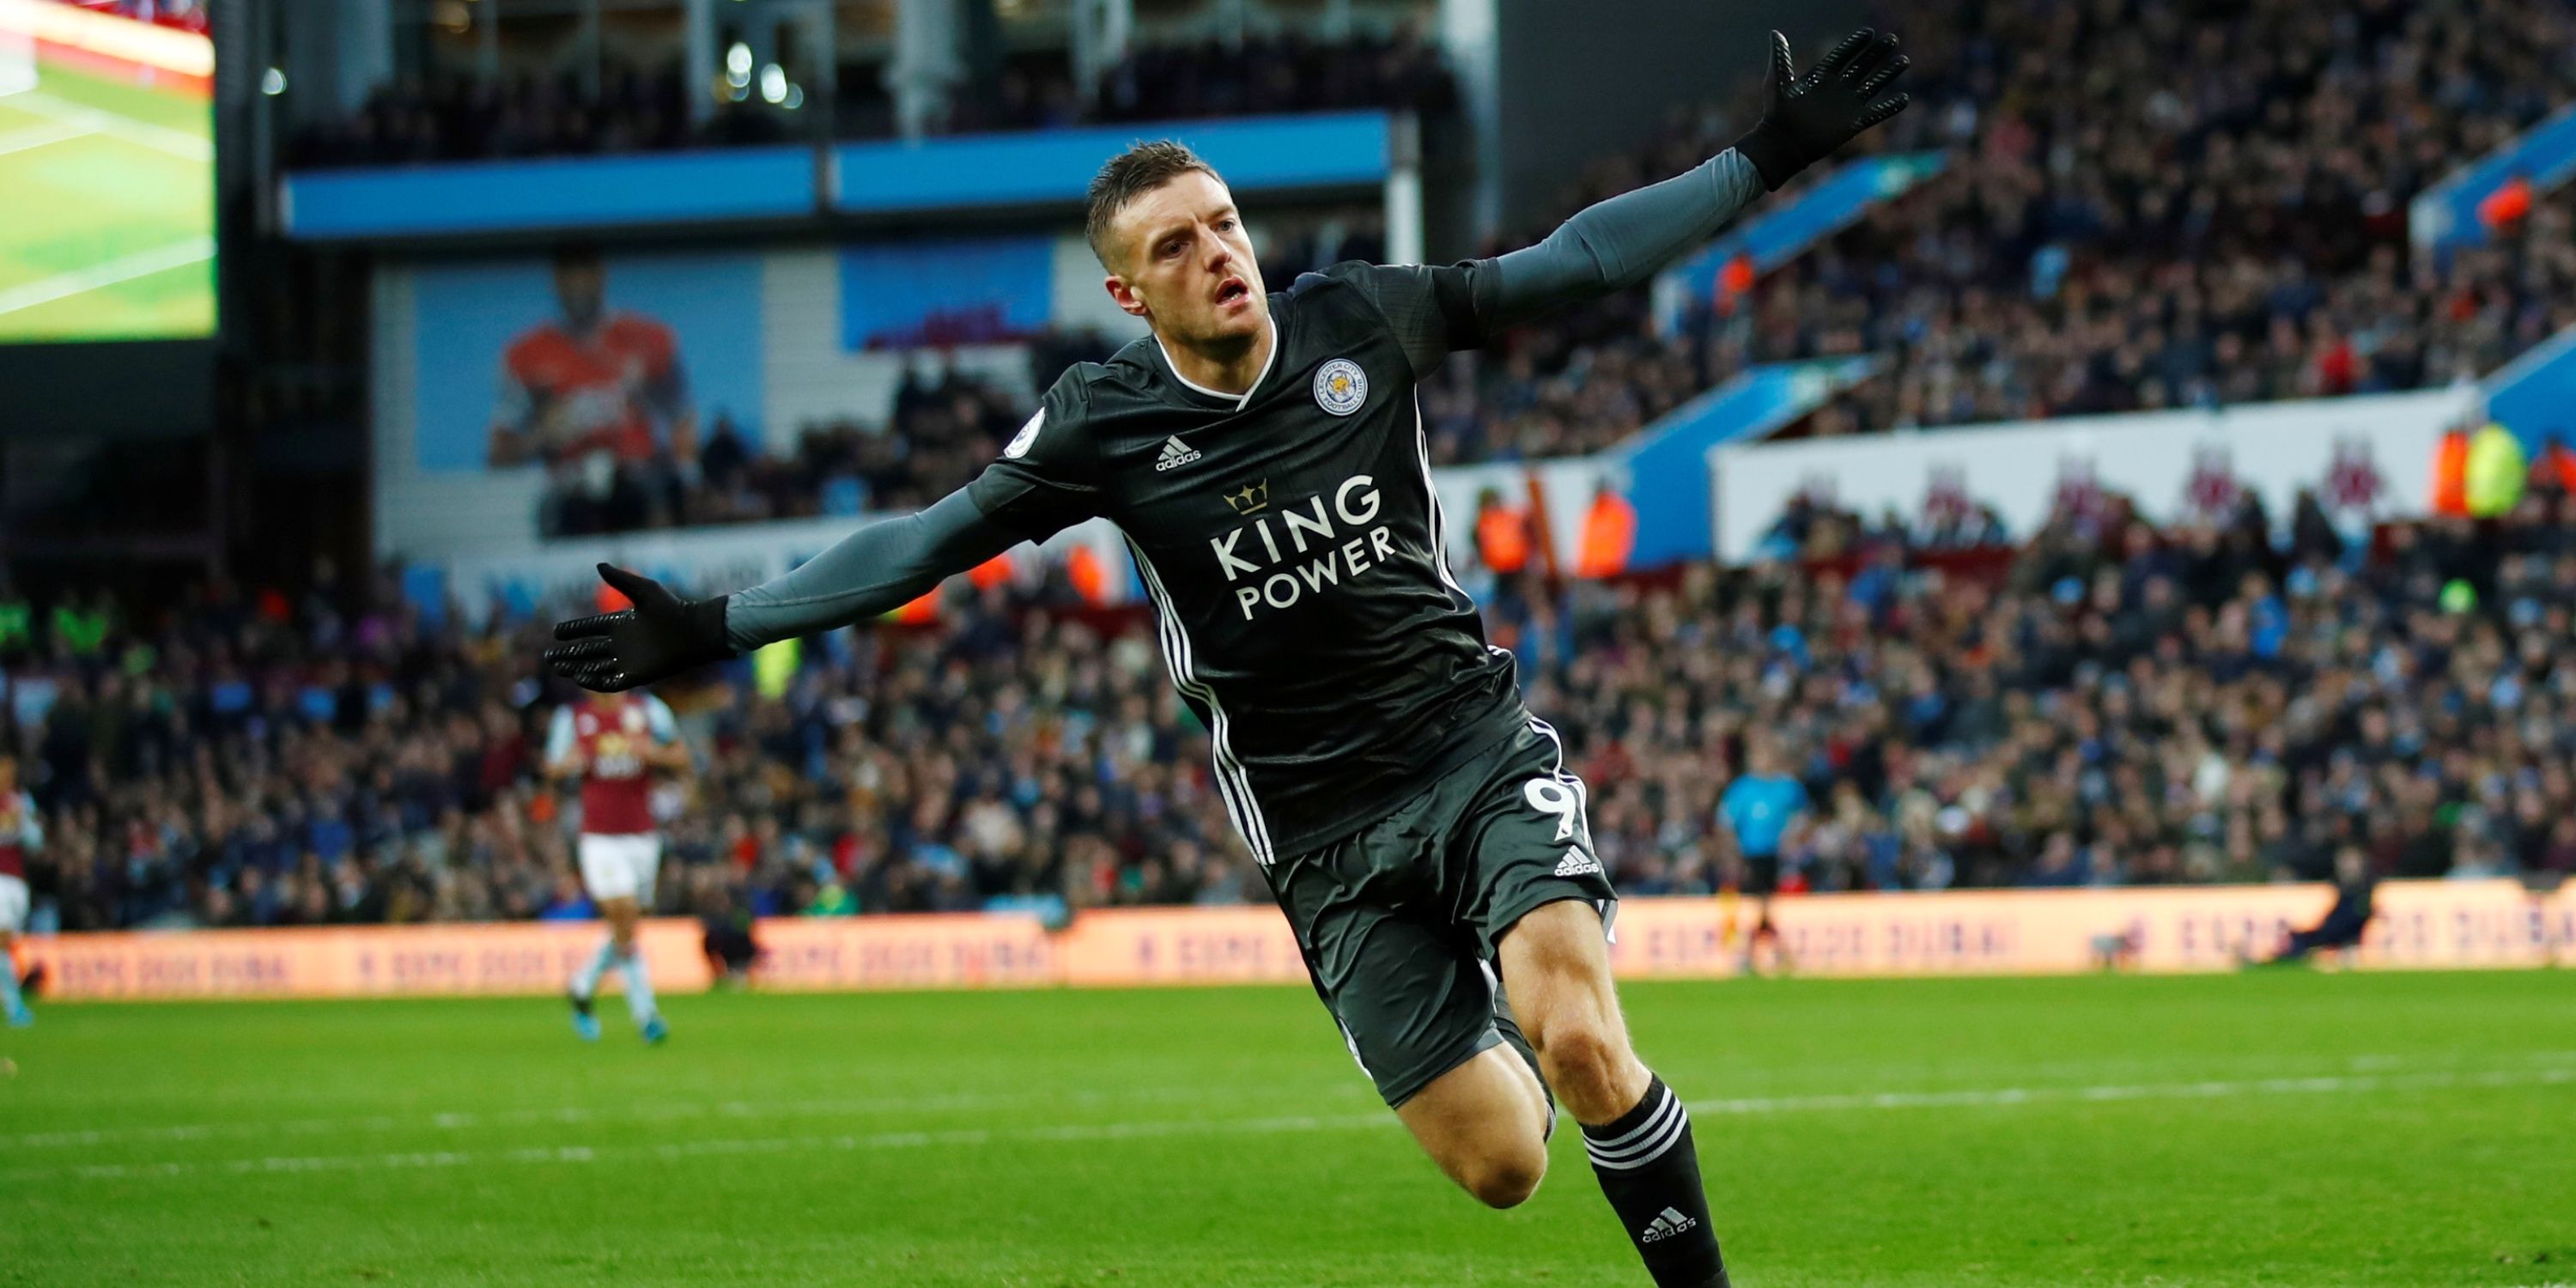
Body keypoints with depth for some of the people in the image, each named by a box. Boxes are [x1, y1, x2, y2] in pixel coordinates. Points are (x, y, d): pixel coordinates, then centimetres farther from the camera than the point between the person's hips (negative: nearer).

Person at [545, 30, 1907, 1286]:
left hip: (1477, 750, 0)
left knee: (1581, 1044, -25)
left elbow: (1578, 258, 6)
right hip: (1325, 838, 0)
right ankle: (1504, 1033, 31)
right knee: (1499, 1164, -5)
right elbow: (925, 542, 0)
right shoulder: (1105, 423, -6)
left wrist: (1765, 157, 4)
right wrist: (712, 630, -5)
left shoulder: (1359, 320, -3)